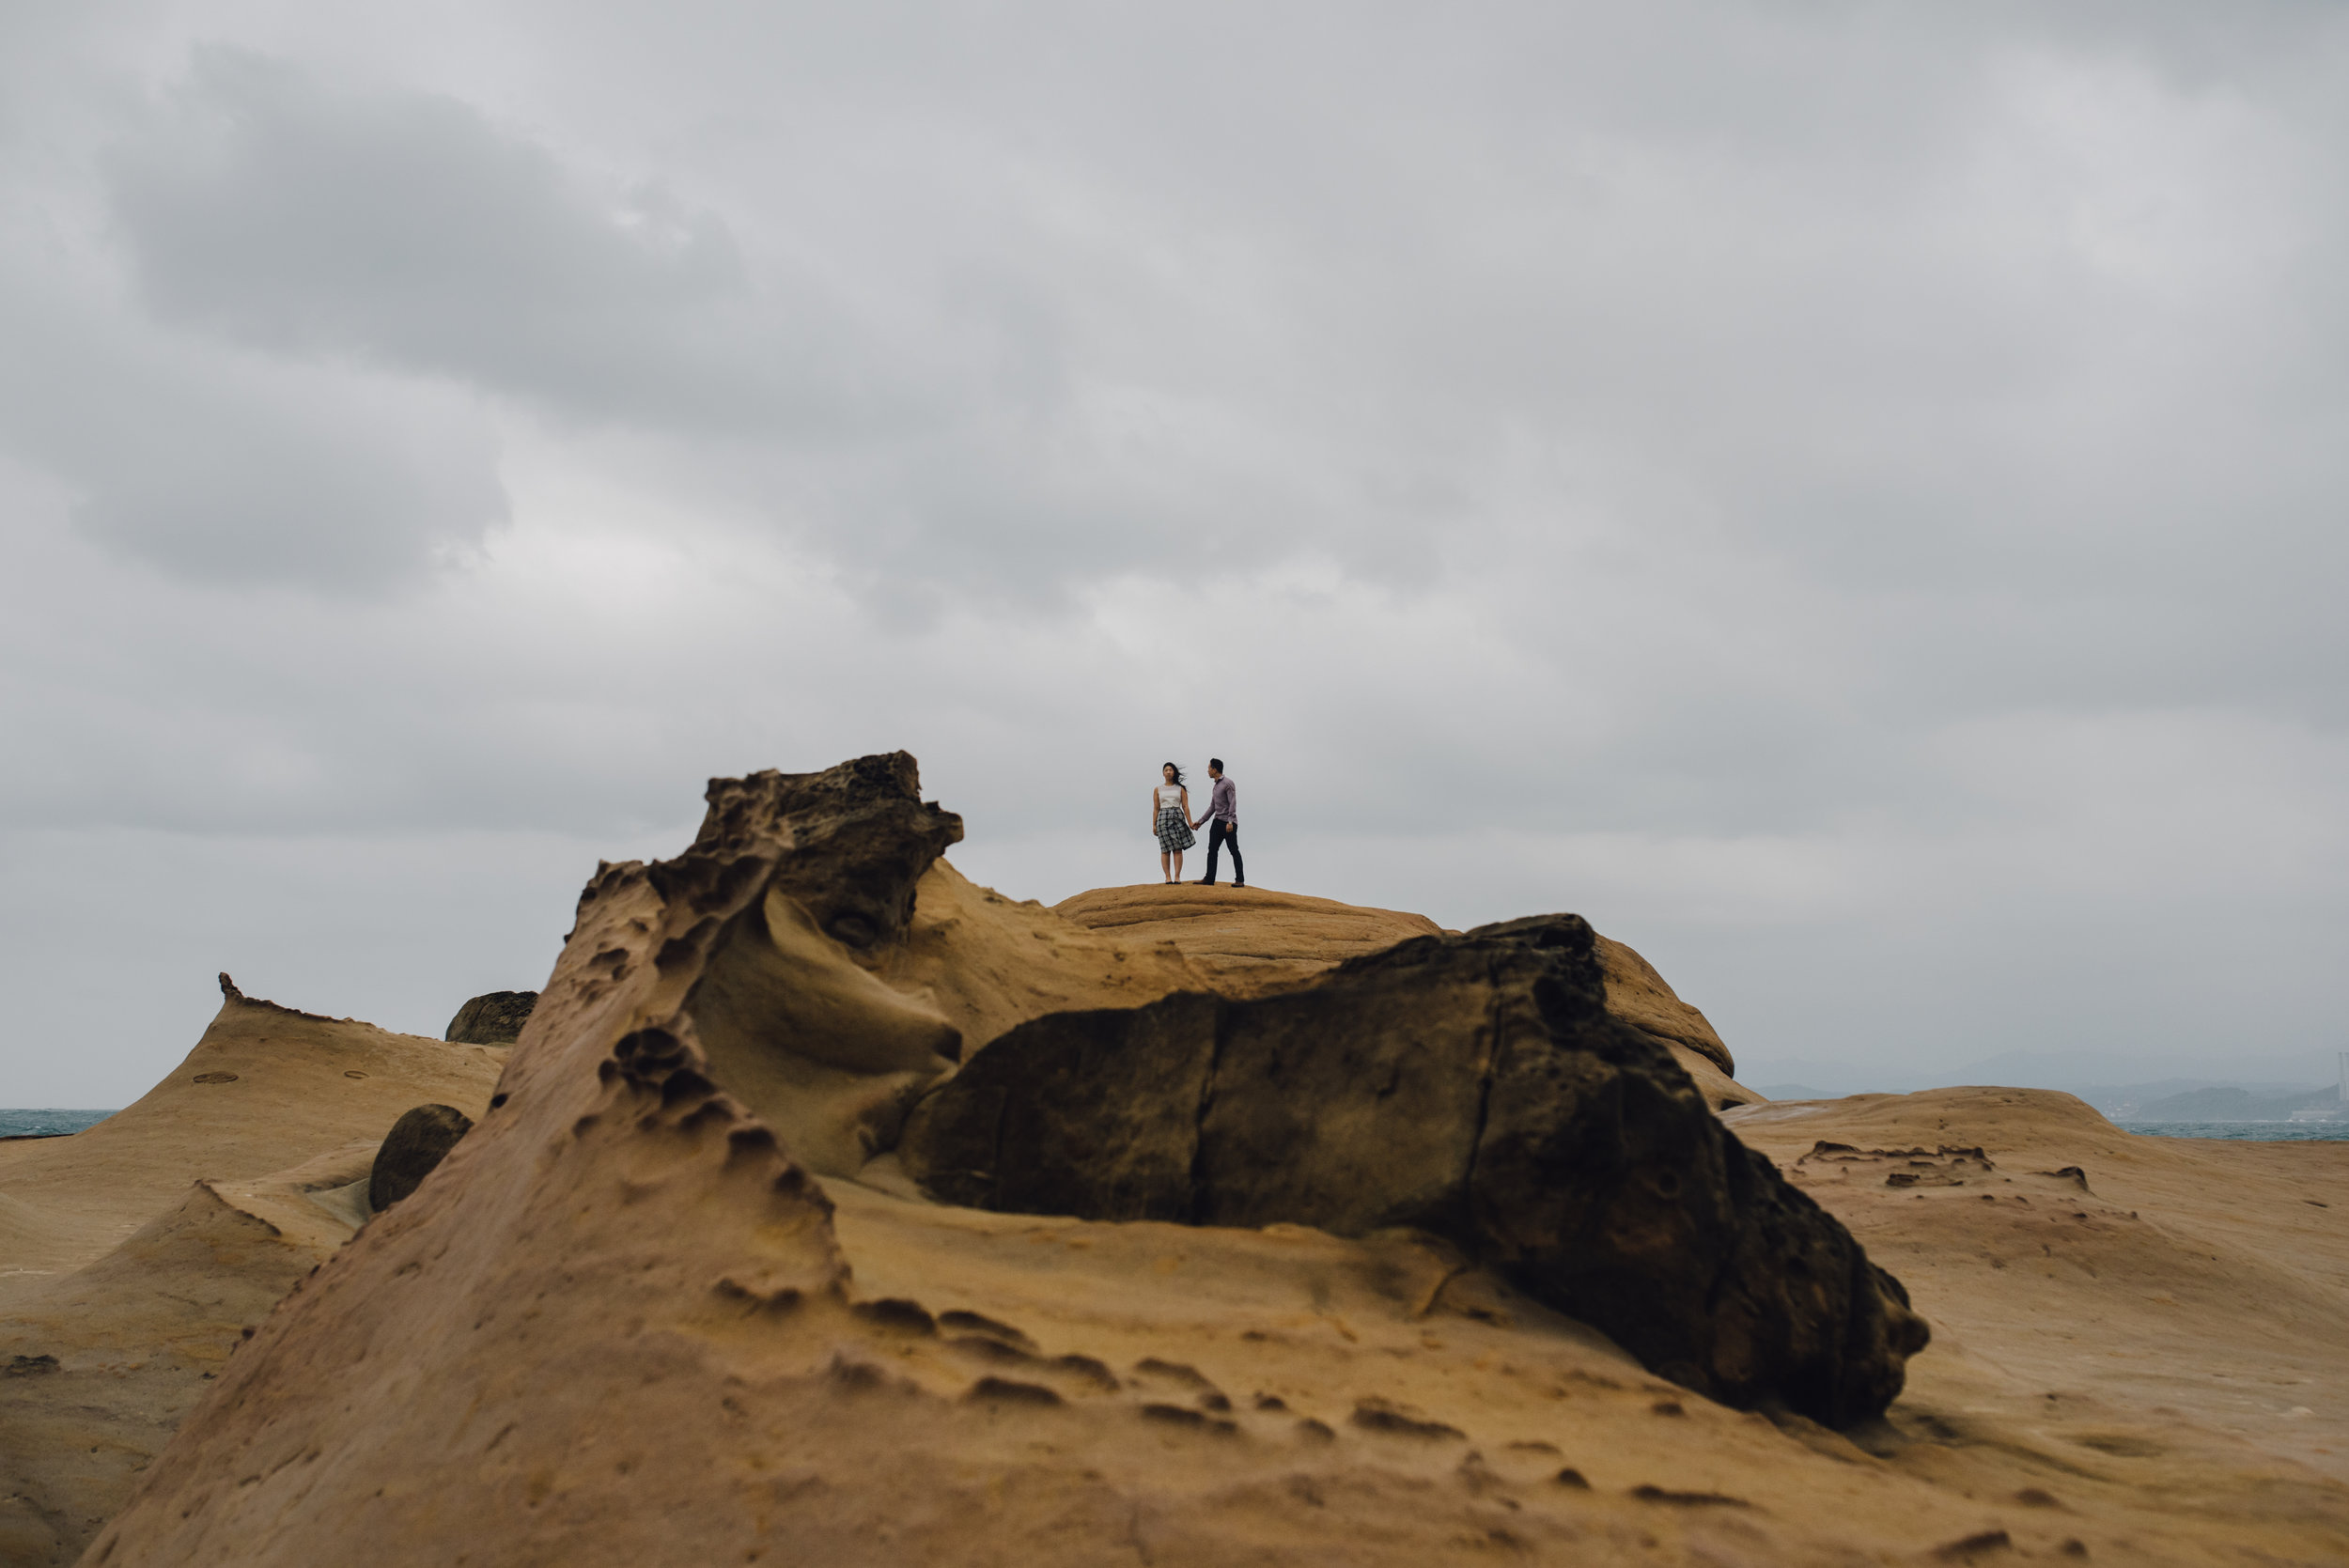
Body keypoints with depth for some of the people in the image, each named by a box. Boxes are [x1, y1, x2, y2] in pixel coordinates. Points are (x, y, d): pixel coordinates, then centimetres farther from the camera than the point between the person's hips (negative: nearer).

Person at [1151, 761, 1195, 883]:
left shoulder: (1180, 789, 10)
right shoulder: (1158, 790, 12)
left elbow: (1185, 806, 6)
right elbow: (1156, 808, 10)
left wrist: (1190, 822, -2)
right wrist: (1154, 825, 2)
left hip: (1178, 818, 0)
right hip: (1163, 818, 0)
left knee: (1178, 849, -6)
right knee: (1165, 849, -4)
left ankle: (1177, 877, -7)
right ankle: (1168, 877, -3)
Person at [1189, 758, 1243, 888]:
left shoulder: (1228, 783, -9)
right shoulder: (1216, 786, 18)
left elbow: (1233, 803, -16)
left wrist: (1230, 822, -25)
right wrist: (1200, 822, 21)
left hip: (1228, 823, -9)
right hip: (1217, 822, 9)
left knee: (1234, 851, -4)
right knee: (1212, 850, 2)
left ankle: (1240, 880, -1)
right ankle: (1209, 879, 2)